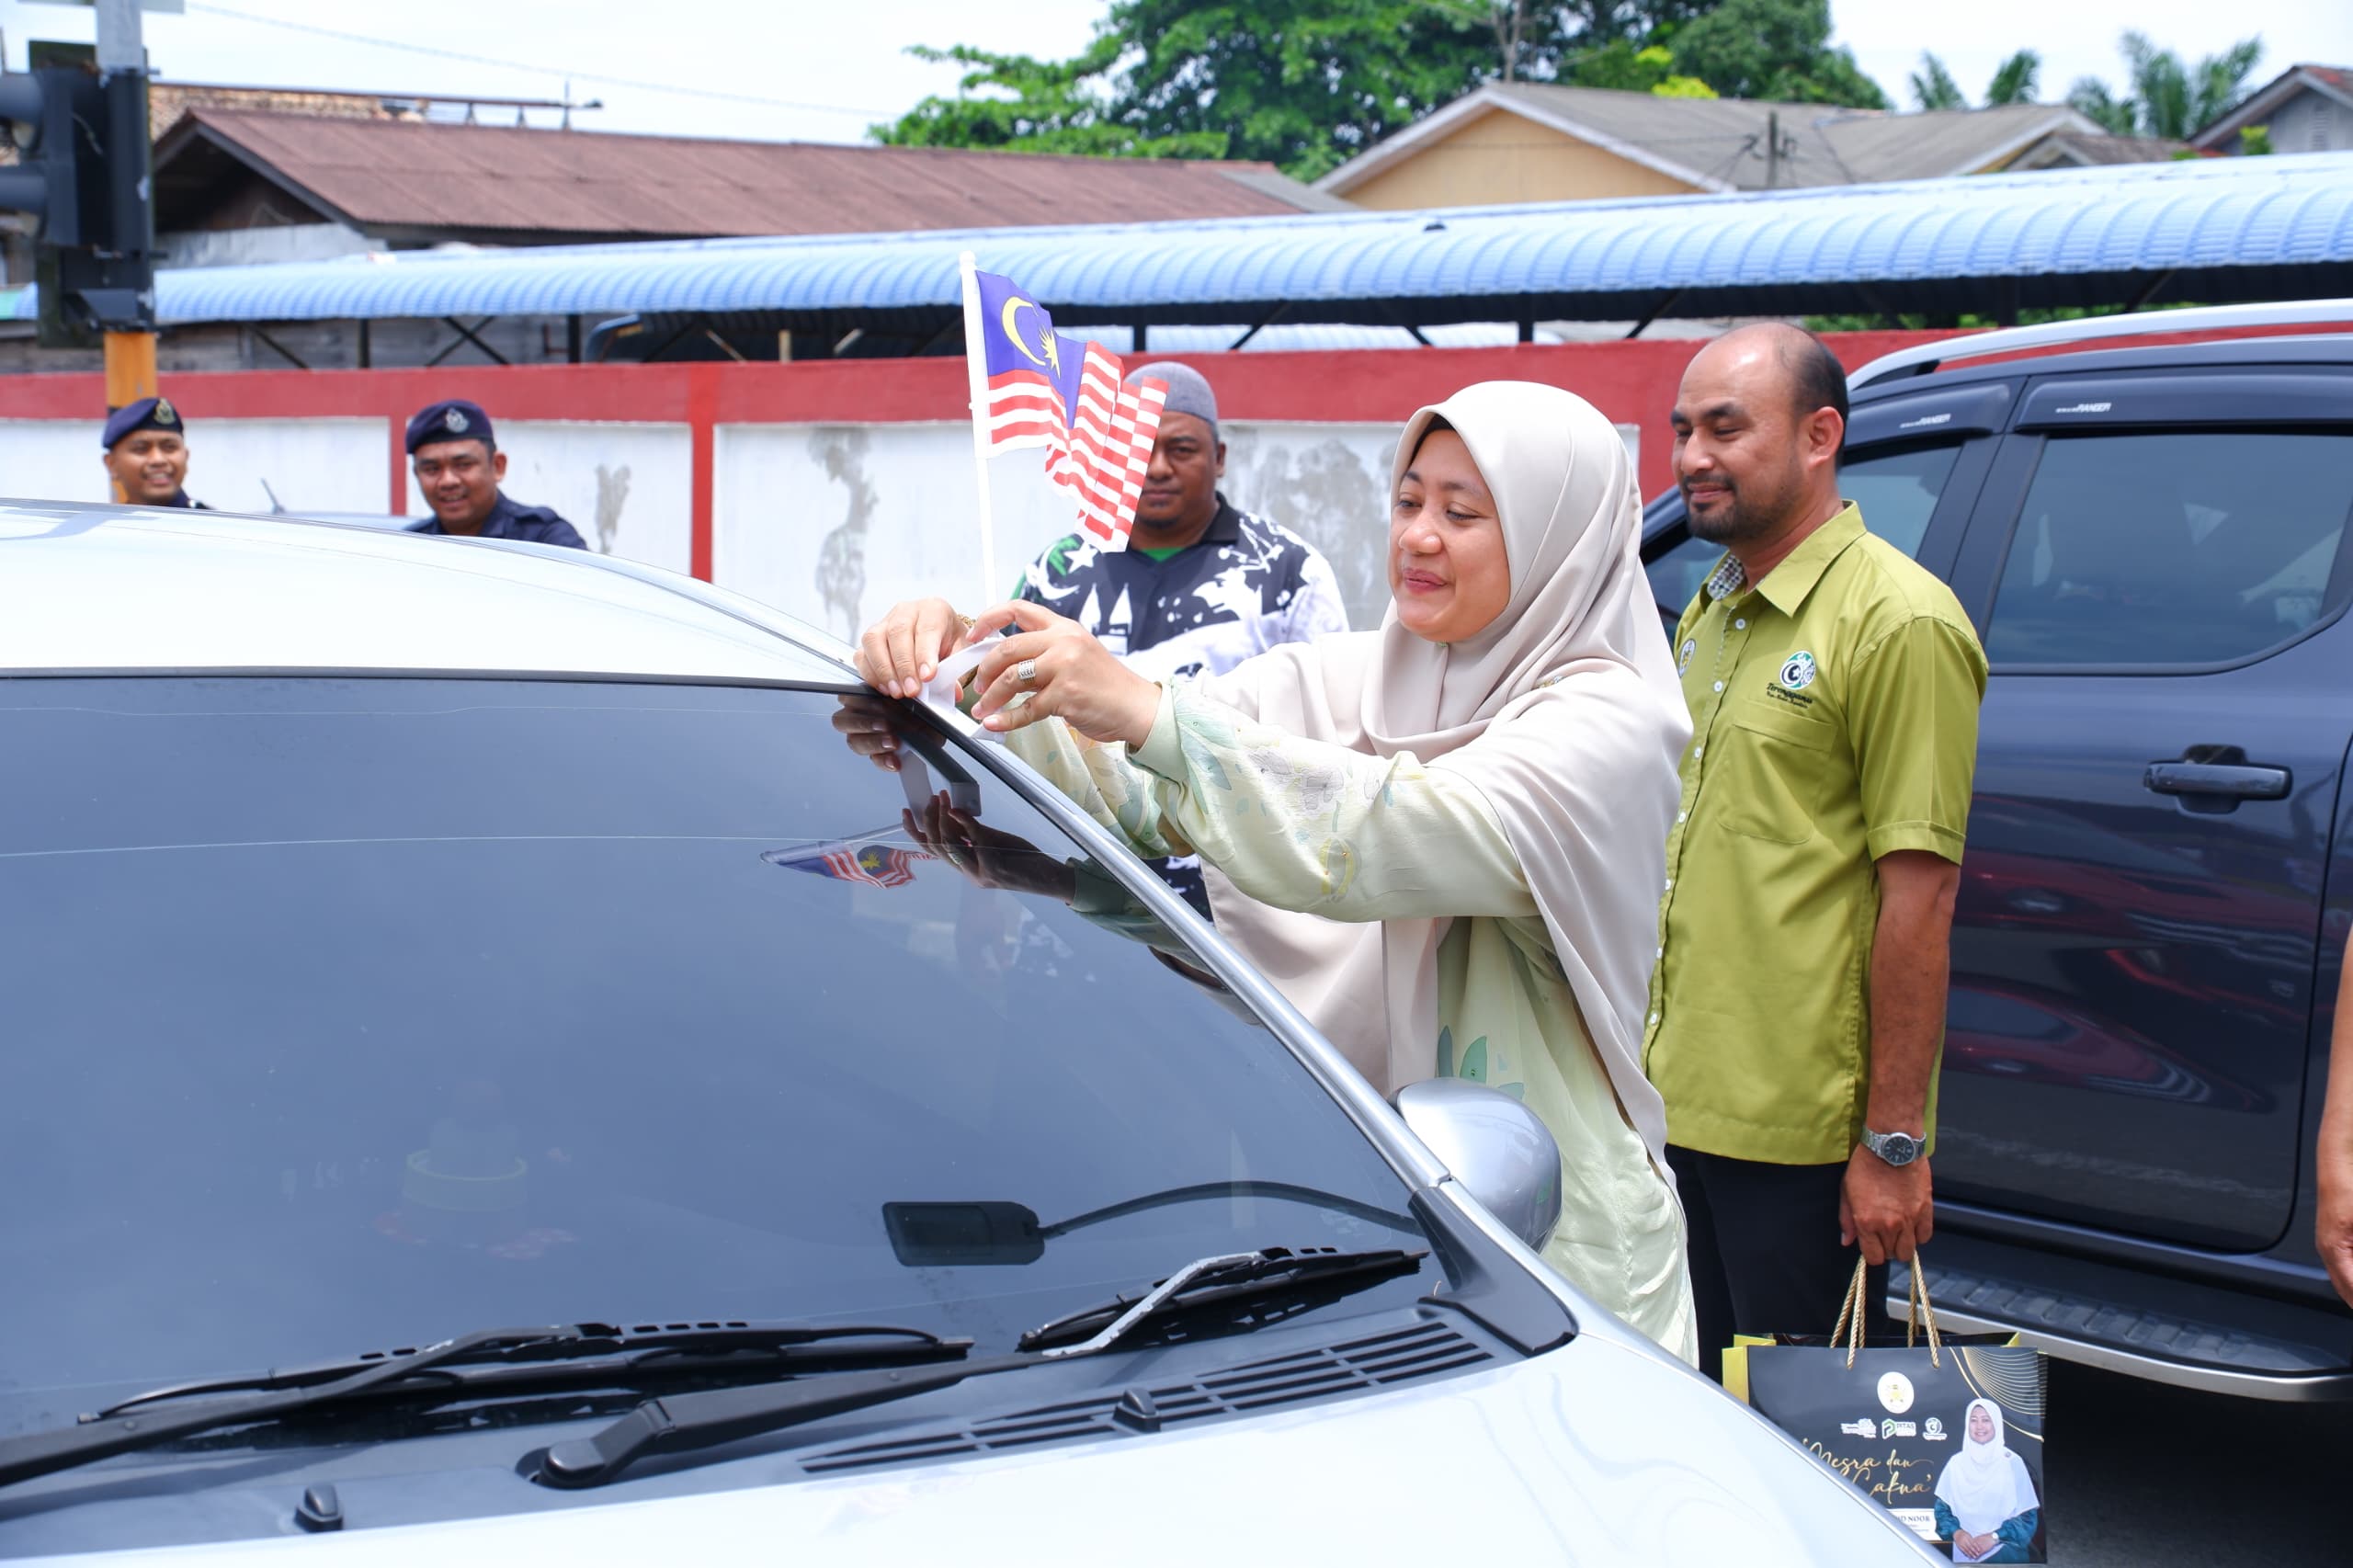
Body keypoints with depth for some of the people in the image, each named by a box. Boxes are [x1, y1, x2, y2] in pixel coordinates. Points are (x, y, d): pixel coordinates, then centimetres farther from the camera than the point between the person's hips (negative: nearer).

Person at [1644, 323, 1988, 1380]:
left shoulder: (1899, 624, -13)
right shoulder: (1710, 612, 14)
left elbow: (1919, 896, -17)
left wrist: (1895, 1143, -19)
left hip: (1804, 1133, -8)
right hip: (1683, 1106, 8)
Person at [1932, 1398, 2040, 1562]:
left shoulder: (2012, 1462, -3)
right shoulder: (1956, 1463, 3)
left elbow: (2028, 1516, -3)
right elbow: (1942, 1508, 7)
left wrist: (1994, 1537, -14)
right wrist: (1956, 1532, -11)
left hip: (2007, 1555, -2)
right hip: (1965, 1555, 2)